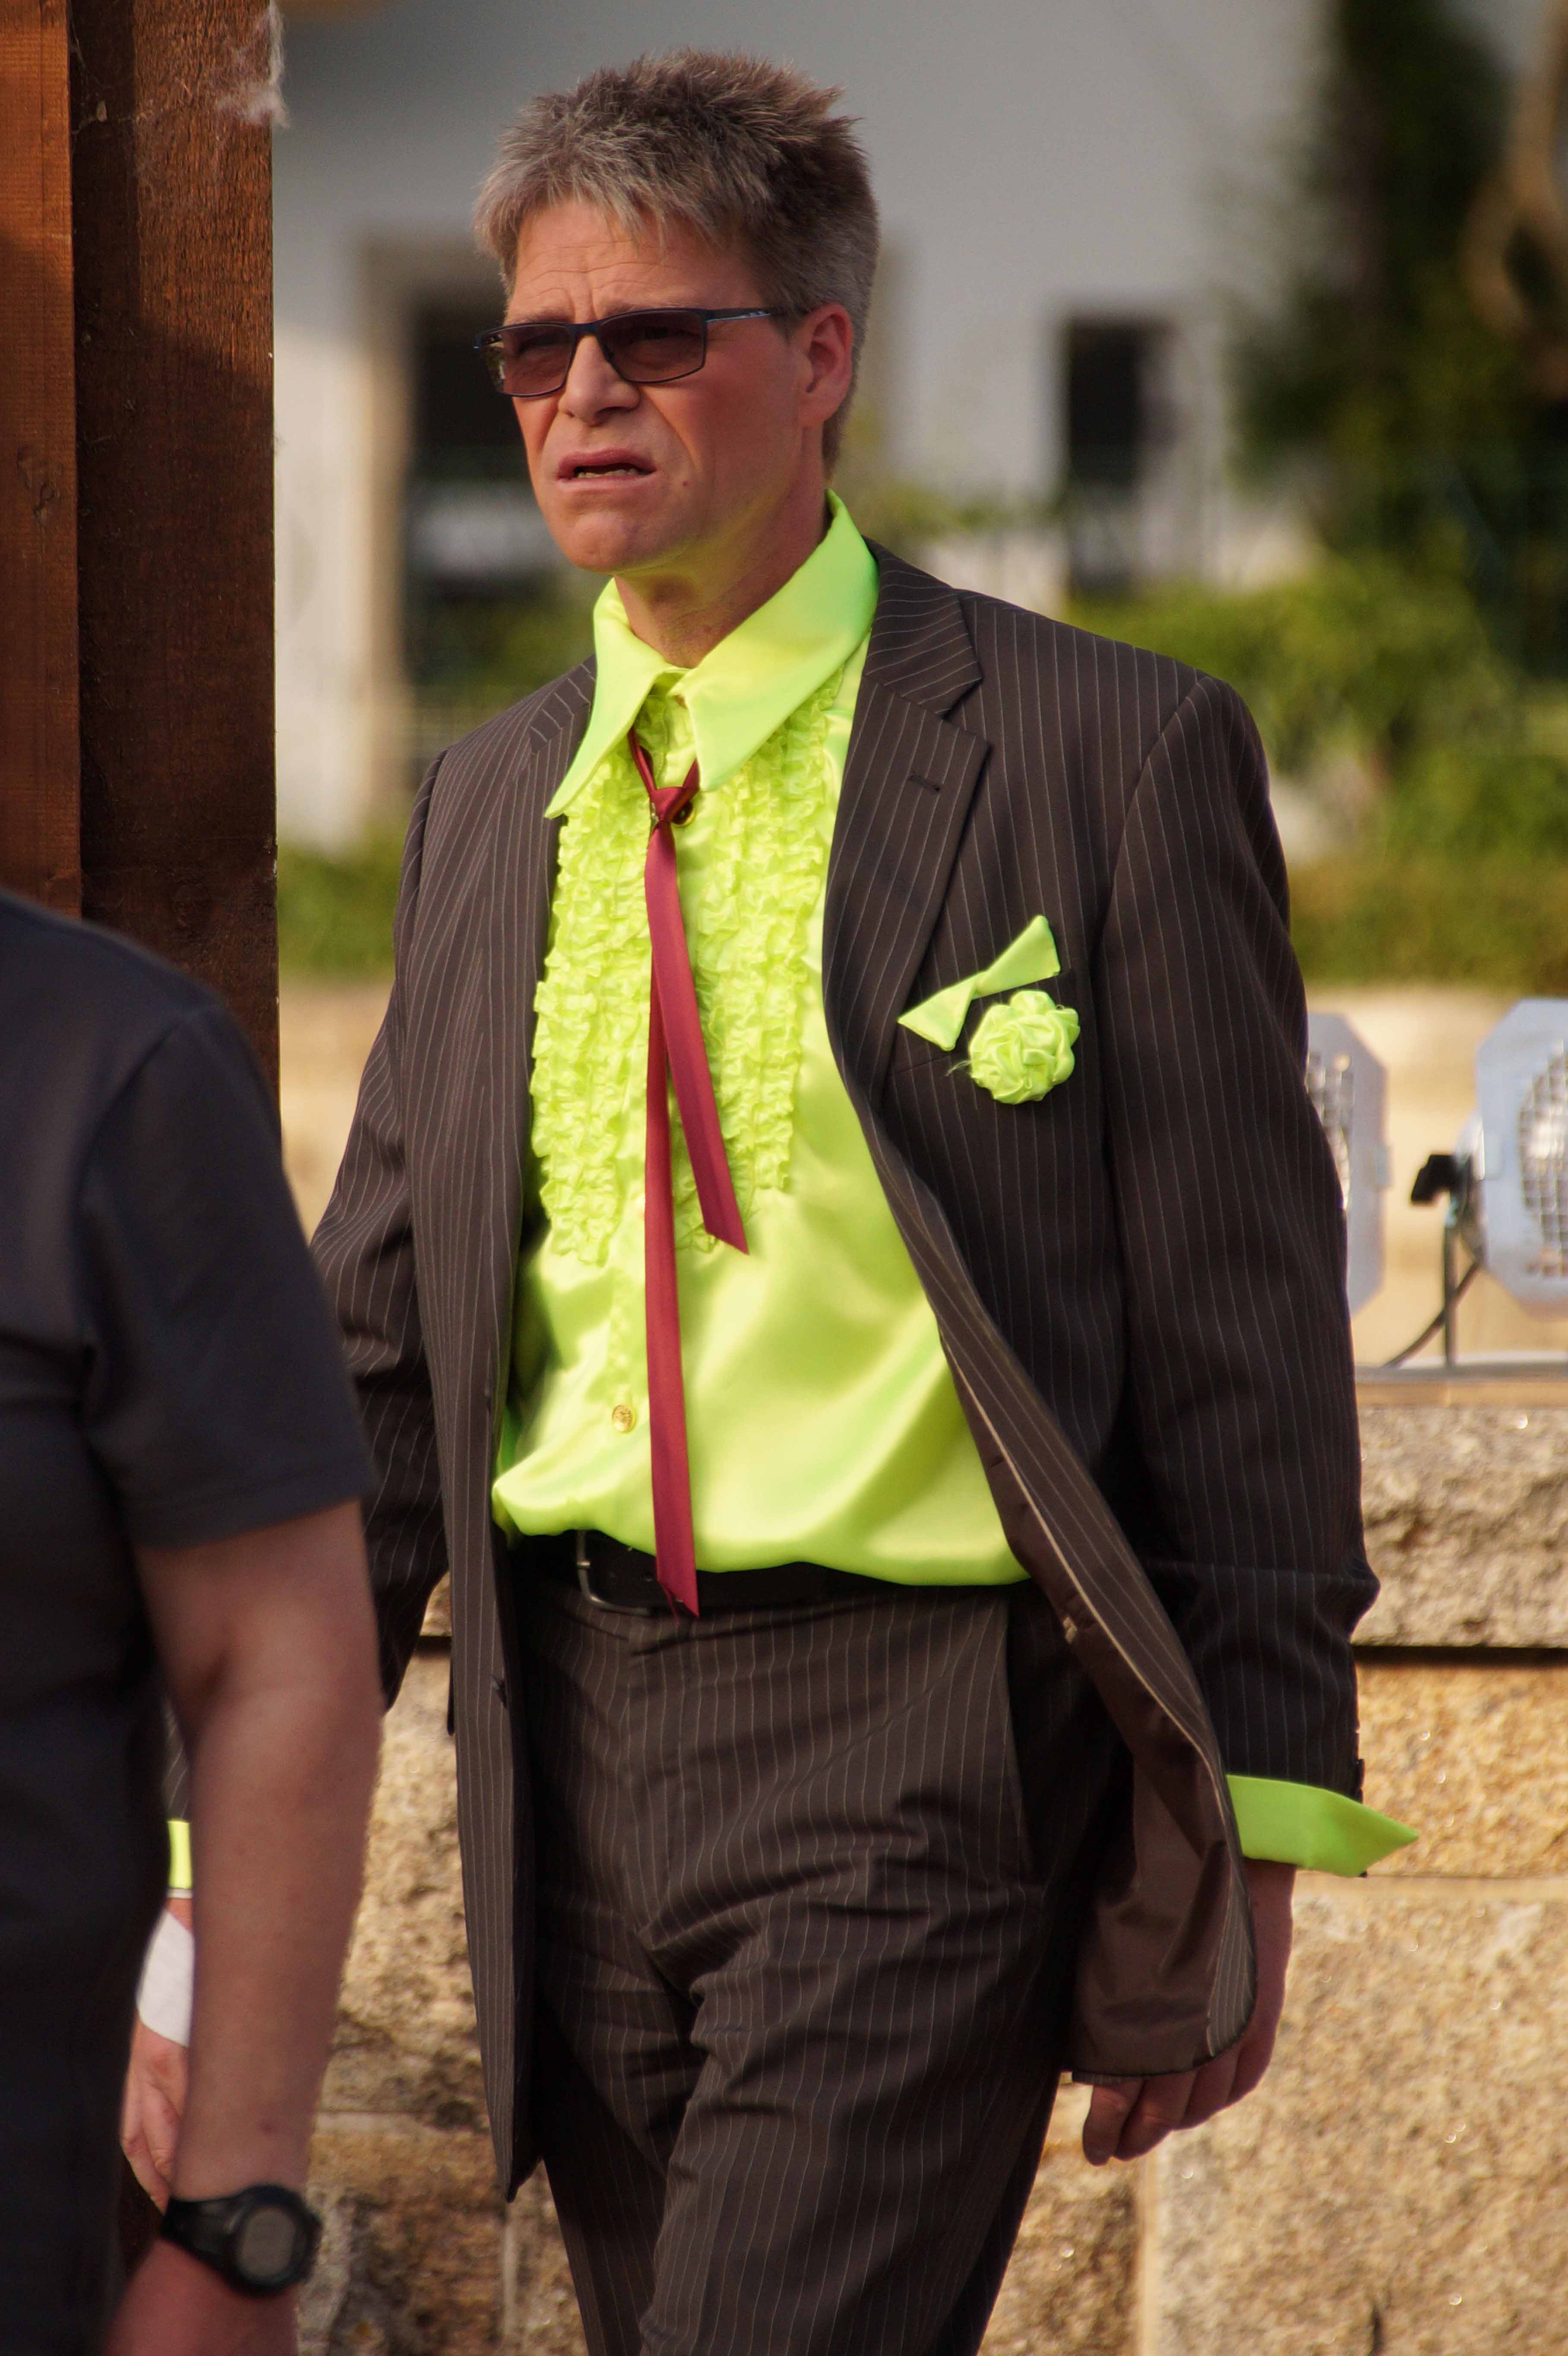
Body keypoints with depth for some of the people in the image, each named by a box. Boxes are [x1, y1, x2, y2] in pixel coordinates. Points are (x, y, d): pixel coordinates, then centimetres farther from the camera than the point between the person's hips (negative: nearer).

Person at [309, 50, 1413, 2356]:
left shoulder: (1108, 754, -3)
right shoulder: (489, 804, 14)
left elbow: (1247, 1323, -3)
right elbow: (380, 1341, 16)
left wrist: (1258, 1826, -6)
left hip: (921, 1735, -6)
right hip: (572, 1727, 6)